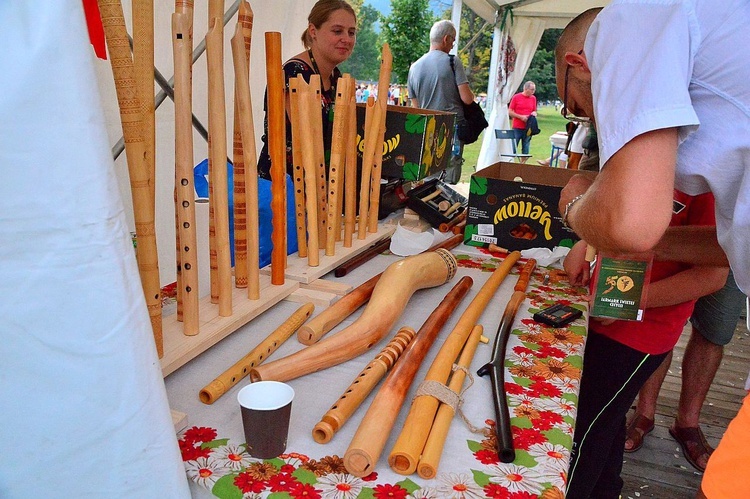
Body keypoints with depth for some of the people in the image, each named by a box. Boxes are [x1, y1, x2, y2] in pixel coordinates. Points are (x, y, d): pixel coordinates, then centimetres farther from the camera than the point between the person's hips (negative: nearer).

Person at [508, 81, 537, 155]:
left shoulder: (533, 98, 8)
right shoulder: (516, 97, -2)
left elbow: (534, 111, 17)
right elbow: (510, 112, -2)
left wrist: (534, 114, -6)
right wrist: (521, 117, -12)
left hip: (528, 128, 3)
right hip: (517, 128, -3)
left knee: (525, 149, 5)